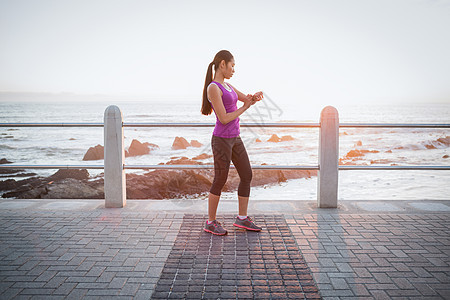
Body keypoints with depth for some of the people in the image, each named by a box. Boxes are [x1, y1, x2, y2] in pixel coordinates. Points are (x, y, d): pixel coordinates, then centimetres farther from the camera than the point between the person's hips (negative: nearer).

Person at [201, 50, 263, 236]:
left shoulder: (226, 86, 13)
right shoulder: (213, 89, -16)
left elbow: (248, 100, 17)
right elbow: (224, 118, -20)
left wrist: (256, 96, -7)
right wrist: (244, 108, -7)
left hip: (234, 139, 9)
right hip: (221, 140, -9)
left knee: (247, 176, 9)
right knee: (220, 181, -1)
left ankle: (242, 218, 20)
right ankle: (211, 222, 16)